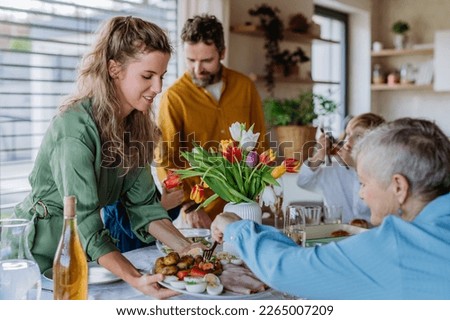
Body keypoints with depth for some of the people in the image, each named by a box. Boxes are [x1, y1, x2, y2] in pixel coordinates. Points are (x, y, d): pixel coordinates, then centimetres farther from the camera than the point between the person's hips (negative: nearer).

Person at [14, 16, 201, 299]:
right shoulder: (74, 126, -24)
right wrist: (135, 279, -38)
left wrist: (186, 248, -16)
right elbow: (83, 218, -29)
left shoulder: (137, 124, -1)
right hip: (41, 255, -6)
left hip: (87, 254, 6)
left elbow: (143, 203, -3)